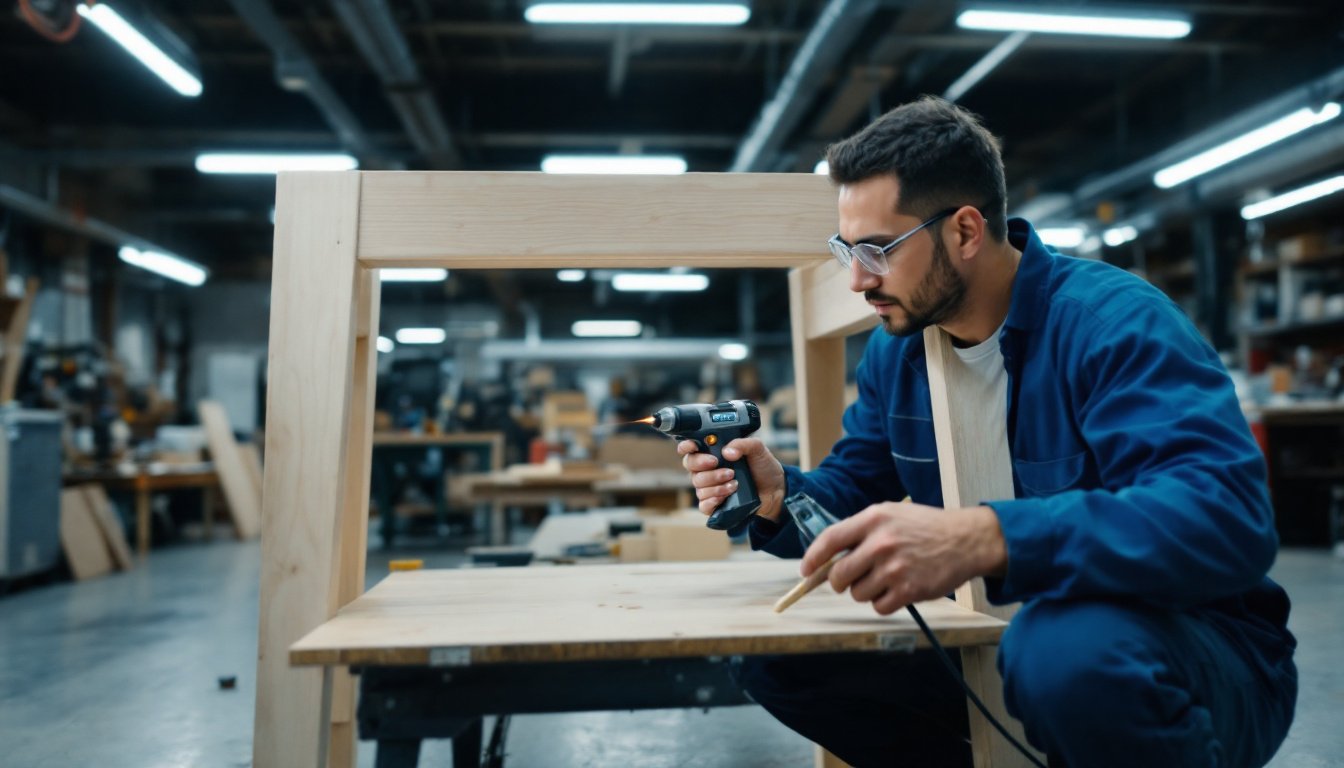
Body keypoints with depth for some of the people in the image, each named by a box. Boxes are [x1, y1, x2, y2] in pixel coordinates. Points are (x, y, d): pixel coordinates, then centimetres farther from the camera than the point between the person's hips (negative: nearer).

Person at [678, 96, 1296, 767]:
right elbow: (853, 488, 10)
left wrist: (984, 538, -47)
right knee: (770, 648, -4)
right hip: (1009, 635, 7)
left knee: (1066, 648, -41)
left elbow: (1229, 514, -34)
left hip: (1198, 646, -6)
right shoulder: (894, 350, 2)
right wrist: (780, 497, -14)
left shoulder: (1114, 321, -20)